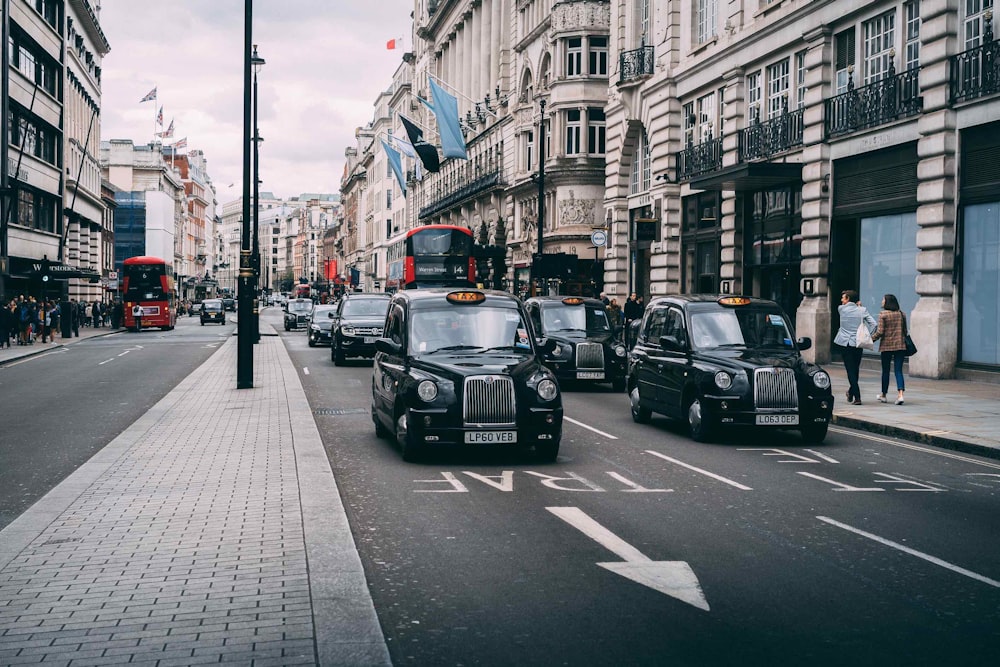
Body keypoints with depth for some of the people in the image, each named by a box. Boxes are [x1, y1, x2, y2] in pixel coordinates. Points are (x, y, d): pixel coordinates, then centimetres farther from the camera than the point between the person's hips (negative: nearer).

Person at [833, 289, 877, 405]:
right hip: (858, 344, 3)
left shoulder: (841, 309, -4)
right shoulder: (862, 310, 1)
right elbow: (874, 324, -5)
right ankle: (851, 392, 31)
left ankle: (857, 397, -9)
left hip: (845, 344, -3)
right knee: (855, 370, 16)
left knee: (850, 370, -2)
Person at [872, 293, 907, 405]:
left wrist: (870, 339, 0)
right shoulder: (901, 314, 6)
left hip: (886, 346, -3)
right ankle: (900, 394, -15)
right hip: (900, 346, 3)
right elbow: (905, 331, 11)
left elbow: (880, 332, -12)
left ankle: (883, 395, 22)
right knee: (898, 370, 2)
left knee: (885, 371, 9)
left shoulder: (883, 314, -8)